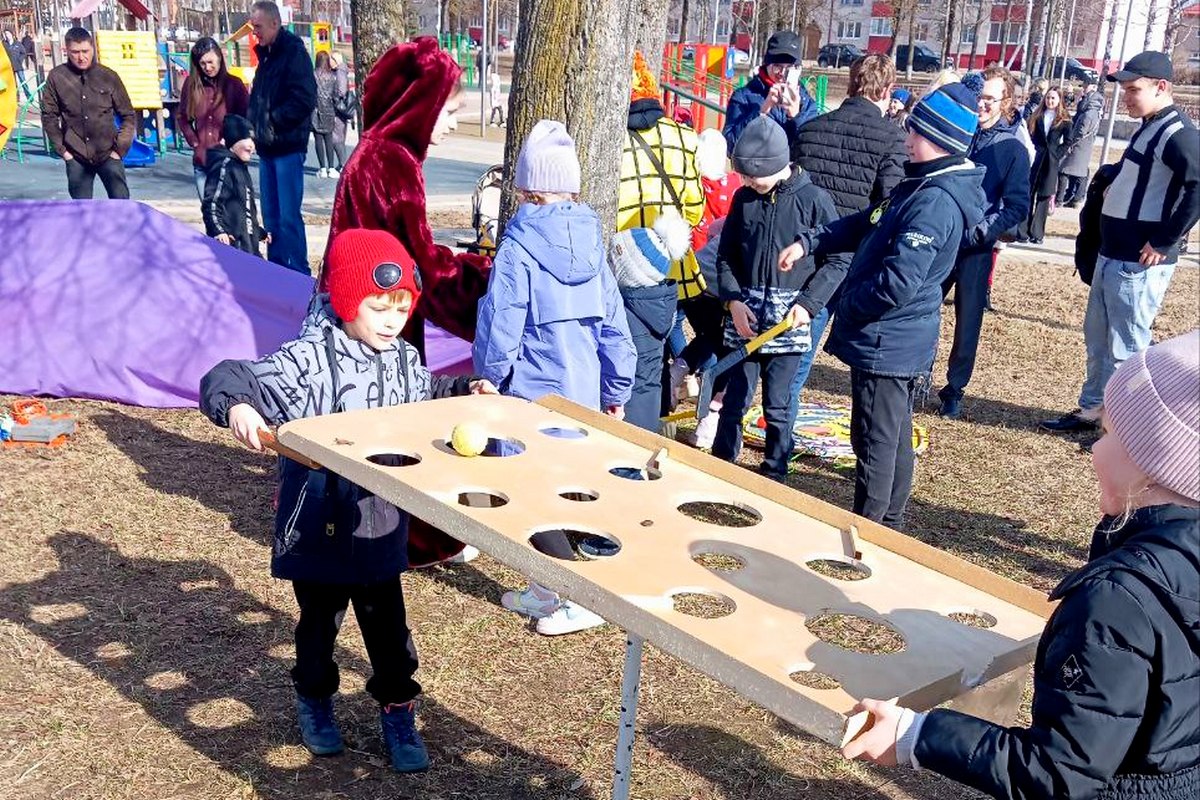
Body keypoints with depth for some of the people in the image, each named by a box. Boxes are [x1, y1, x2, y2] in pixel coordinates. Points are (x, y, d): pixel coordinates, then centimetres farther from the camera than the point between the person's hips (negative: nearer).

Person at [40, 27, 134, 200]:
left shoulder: (109, 76, -1)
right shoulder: (56, 77, -1)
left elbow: (128, 115, 5)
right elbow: (49, 116, 6)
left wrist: (120, 148, -3)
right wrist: (61, 149, 0)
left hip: (107, 153, -1)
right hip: (76, 156, 1)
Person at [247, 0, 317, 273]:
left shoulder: (294, 52, -9)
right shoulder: (266, 55, 17)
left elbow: (304, 100, -19)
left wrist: (273, 120, -14)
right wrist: (255, 123, 7)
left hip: (288, 146, -9)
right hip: (267, 147, 9)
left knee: (289, 217, -8)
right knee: (271, 215, 12)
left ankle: (300, 277, -1)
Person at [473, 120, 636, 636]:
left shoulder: (518, 247, -13)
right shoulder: (590, 242, 4)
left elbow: (500, 327, -12)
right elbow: (614, 326, 6)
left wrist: (490, 380, 4)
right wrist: (616, 393, 15)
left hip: (534, 394, -6)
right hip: (585, 394, 6)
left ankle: (581, 598, 4)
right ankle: (547, 589, 30)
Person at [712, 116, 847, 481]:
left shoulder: (814, 199, -5)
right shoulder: (744, 199, 6)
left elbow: (837, 261, -3)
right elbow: (726, 256, 11)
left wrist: (808, 304, -12)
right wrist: (733, 300, -4)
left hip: (788, 321, -3)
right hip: (744, 314, 3)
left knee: (777, 406, 3)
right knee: (734, 399, 7)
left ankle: (774, 475, 18)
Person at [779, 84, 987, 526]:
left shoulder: (936, 201, -23)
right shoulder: (922, 184, 9)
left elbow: (897, 283, -29)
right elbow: (863, 225, 19)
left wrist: (846, 308, -12)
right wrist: (809, 242, 7)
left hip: (886, 343, -10)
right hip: (900, 341, 10)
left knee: (874, 441, 1)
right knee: (895, 438, 20)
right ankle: (889, 524, 35)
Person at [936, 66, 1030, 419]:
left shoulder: (1013, 150, -5)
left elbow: (1017, 208, -7)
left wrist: (982, 230, -19)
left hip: (976, 251, -2)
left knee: (968, 324, 7)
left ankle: (954, 391, 22)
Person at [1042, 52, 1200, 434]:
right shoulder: (1148, 127, 14)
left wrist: (1164, 242, -24)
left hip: (1138, 262, -10)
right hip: (1112, 254, 10)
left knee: (1126, 349, -2)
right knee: (1097, 338, 19)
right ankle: (1091, 409, 33)